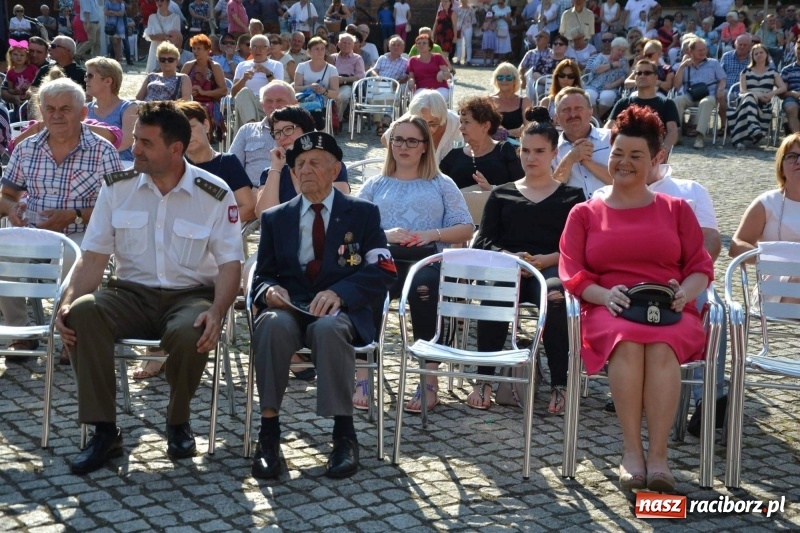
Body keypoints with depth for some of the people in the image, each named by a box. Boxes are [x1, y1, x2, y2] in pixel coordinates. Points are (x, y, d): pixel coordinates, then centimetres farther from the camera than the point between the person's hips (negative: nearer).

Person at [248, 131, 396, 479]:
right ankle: (269, 431, -31)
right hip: (288, 307, 2)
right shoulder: (275, 219, 19)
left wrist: (339, 292, -16)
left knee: (328, 327, -38)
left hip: (340, 310, -2)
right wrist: (269, 290, -10)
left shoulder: (362, 214, 12)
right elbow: (262, 276, 16)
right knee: (272, 323, -35)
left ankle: (344, 434, -29)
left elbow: (383, 271, 1)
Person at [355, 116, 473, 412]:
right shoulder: (375, 185, 25)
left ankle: (430, 381, -32)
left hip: (428, 261, -1)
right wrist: (385, 235, -8)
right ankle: (363, 378, -30)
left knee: (422, 287, -38)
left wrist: (433, 234, -6)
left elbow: (466, 229, 12)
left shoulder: (442, 185, 22)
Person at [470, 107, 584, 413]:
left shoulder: (571, 197, 20)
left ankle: (559, 386, -30)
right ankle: (483, 381, -30)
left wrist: (545, 260, -13)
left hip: (551, 268, -1)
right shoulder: (502, 195, 25)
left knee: (556, 295, -38)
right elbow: (483, 241, 13)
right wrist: (511, 257, -9)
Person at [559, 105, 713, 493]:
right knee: (628, 341, -37)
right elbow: (571, 273, 7)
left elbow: (701, 266, 12)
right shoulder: (585, 213, 18)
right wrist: (605, 295, -14)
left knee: (661, 345, -36)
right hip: (608, 310, 0)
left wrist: (685, 292, -11)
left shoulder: (676, 209, 20)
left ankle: (658, 453, -35)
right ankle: (631, 450, -32)